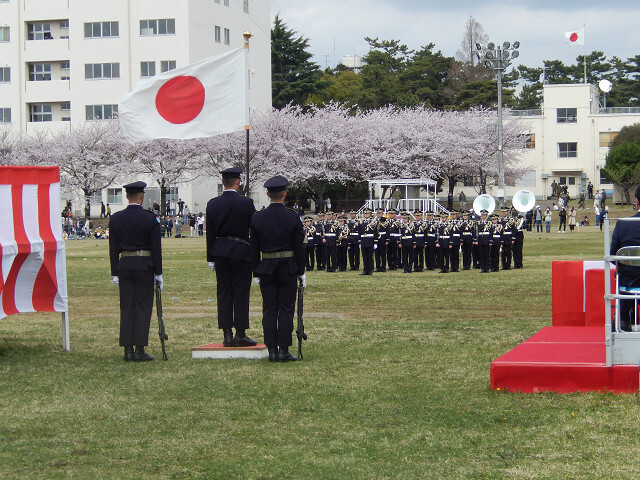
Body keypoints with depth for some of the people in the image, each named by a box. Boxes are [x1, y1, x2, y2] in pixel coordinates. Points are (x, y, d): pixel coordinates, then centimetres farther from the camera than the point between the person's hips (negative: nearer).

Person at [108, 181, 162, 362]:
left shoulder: (115, 218, 2)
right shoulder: (150, 219, -7)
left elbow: (113, 248, 4)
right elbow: (156, 248, -6)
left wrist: (115, 273, 9)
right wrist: (158, 273, 0)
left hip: (124, 266, 3)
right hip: (145, 266, -3)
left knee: (126, 308, 7)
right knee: (143, 308, 0)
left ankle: (128, 350, 6)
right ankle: (140, 350, -2)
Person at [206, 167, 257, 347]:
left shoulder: (212, 204, 2)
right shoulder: (246, 203, -9)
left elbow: (210, 233, 5)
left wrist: (211, 258, 11)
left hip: (220, 252, 4)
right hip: (241, 252, -4)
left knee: (223, 293, 6)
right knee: (241, 293, 0)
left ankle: (227, 335, 6)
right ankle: (240, 335, 1)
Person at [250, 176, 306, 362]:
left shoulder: (257, 218, -1)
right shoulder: (293, 218, -8)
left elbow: (254, 248, 2)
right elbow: (299, 247, -5)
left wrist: (256, 273, 9)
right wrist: (301, 272, 3)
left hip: (266, 269, 2)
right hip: (288, 268, -2)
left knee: (269, 310, 6)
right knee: (286, 310, 2)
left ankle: (272, 350, 6)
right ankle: (283, 350, 0)